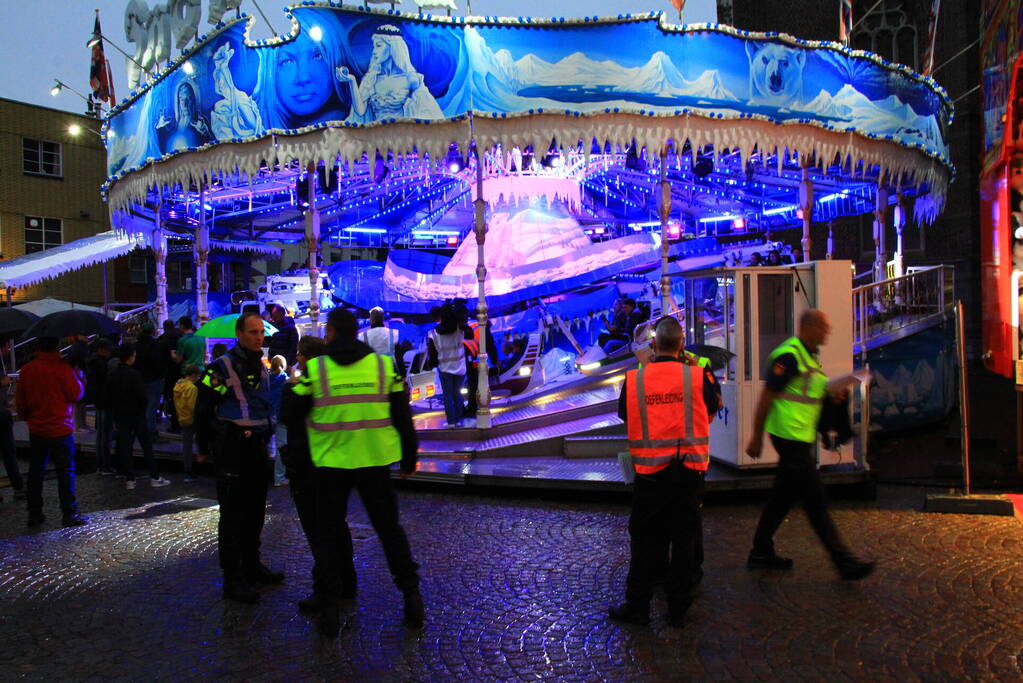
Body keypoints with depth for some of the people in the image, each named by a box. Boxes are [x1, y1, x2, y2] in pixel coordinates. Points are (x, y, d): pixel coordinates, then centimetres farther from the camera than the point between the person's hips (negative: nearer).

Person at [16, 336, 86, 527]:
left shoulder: (27, 369, 2)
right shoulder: (62, 368, -15)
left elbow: (20, 397, 9)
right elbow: (76, 394, -11)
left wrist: (24, 416, 23)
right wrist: (78, 378, 4)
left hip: (36, 430, 5)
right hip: (60, 429, -5)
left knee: (35, 471, 14)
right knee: (66, 471, 2)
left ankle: (34, 513, 20)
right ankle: (69, 514, 4)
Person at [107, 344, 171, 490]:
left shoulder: (112, 375, 3)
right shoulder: (134, 374, -15)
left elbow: (109, 398, 8)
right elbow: (141, 396, -18)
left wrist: (114, 416, 15)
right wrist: (142, 409, 0)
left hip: (120, 416, 5)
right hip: (136, 415, -5)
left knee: (125, 447, 8)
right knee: (147, 445, 3)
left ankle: (129, 479, 8)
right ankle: (154, 477, 6)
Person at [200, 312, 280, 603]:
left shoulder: (261, 367, 13)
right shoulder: (222, 367, -10)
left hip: (257, 447, 7)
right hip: (232, 449, -7)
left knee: (255, 510, 15)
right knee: (233, 514, -2)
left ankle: (252, 566, 29)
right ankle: (232, 579, 5)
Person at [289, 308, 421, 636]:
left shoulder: (314, 369, -7)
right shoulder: (384, 365, -1)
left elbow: (291, 414, 0)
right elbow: (403, 417, 1)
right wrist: (408, 459, 11)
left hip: (331, 463, -1)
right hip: (374, 461, 2)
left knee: (329, 533, 13)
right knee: (390, 528, 14)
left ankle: (331, 609, 13)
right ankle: (411, 597, 17)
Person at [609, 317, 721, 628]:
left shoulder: (633, 378, -6)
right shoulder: (698, 375, -8)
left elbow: (624, 414, 7)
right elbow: (713, 408, 7)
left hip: (649, 472, 0)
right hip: (689, 471, 0)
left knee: (644, 540, 12)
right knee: (684, 539, 12)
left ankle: (637, 606, 20)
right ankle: (678, 608, 20)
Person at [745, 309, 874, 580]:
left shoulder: (808, 356, 15)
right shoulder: (788, 356, -16)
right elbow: (766, 397, -16)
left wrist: (832, 393, 2)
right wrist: (756, 438, -15)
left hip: (800, 438, 10)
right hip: (791, 436, -10)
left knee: (782, 497, 14)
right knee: (815, 502, -4)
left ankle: (761, 553, 23)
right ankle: (845, 562, 2)